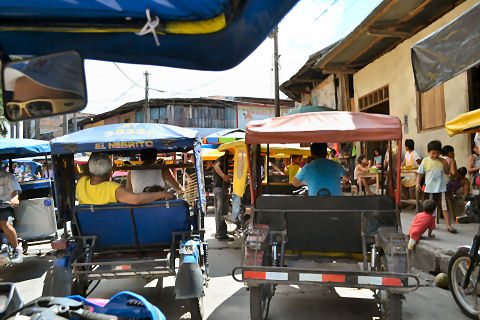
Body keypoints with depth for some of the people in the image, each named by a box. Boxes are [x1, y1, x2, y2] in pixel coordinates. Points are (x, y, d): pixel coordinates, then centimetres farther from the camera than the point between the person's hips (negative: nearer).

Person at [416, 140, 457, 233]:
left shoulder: (442, 161, 4)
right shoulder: (425, 161, -3)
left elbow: (447, 172, 11)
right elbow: (420, 173, 0)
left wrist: (445, 163, -4)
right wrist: (418, 183, -10)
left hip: (441, 188, 1)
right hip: (429, 188, -1)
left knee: (444, 206, -4)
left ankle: (448, 225, -1)